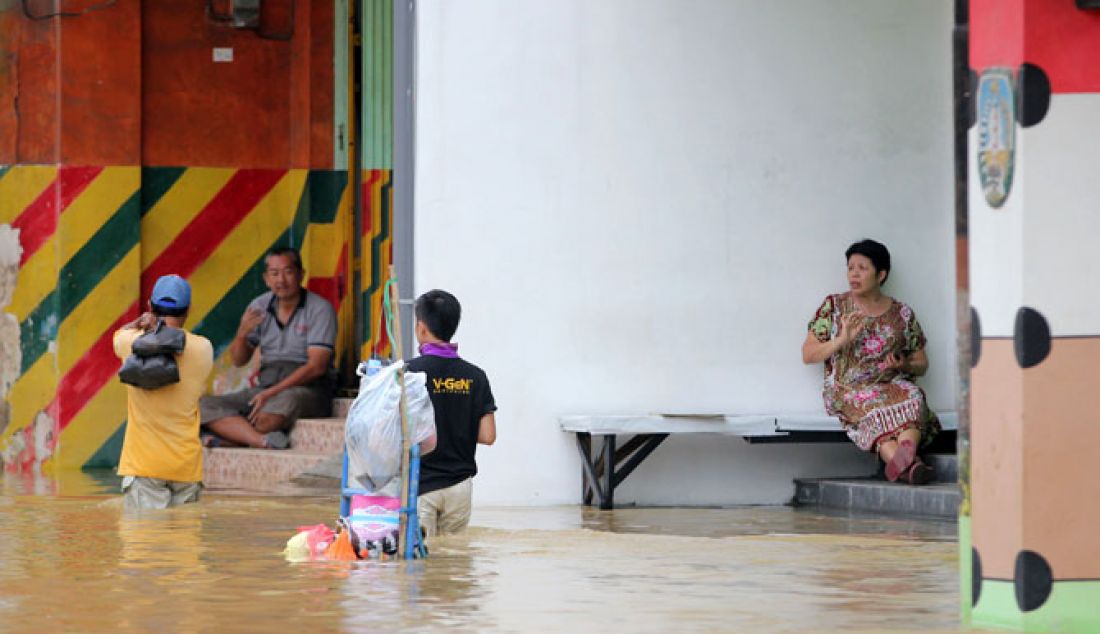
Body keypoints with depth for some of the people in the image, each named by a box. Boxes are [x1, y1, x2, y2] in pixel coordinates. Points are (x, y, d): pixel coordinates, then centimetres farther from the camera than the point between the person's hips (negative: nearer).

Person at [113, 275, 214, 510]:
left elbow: (119, 334, 23)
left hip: (144, 466, -2)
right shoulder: (203, 349, -1)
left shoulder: (134, 343, -2)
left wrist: (141, 323, 2)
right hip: (187, 465, 2)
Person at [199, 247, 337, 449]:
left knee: (287, 400, -42)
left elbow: (316, 366, -13)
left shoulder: (319, 309, -4)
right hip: (266, 387, 5)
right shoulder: (260, 307, 11)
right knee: (205, 405, -19)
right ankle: (263, 441, -41)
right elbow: (238, 361, 15)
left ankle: (231, 440, -22)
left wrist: (273, 393, -20)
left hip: (308, 390, -5)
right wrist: (242, 335, -9)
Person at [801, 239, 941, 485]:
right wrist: (842, 340, -11)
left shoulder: (902, 314, 12)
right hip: (847, 389, -2)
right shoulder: (834, 306, 10)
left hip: (892, 383, 2)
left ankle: (906, 452, -60)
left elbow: (921, 363, 17)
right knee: (877, 406, -36)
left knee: (912, 397, -34)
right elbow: (808, 354, 6)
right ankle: (906, 464, -58)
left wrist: (904, 365, -8)